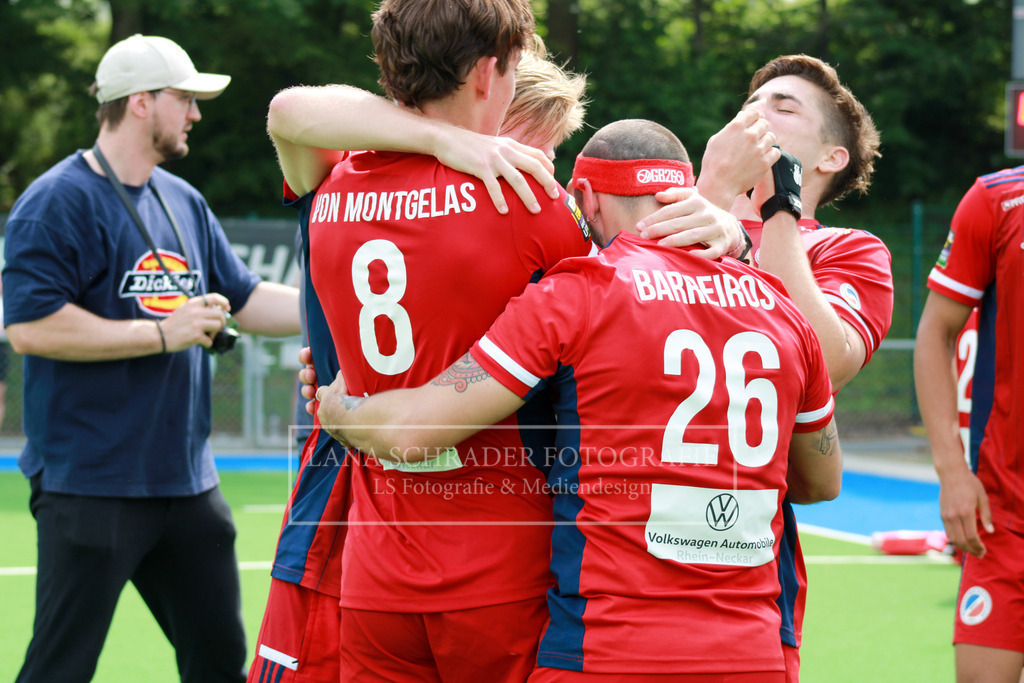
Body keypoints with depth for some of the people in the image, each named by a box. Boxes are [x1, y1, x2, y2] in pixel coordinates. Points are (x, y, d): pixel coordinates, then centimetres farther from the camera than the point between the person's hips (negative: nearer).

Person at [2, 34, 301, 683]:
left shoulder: (186, 203, 14)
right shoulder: (56, 202, -11)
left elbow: (246, 300, 19)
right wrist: (163, 334, -18)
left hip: (188, 482, 8)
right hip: (91, 484, -8)